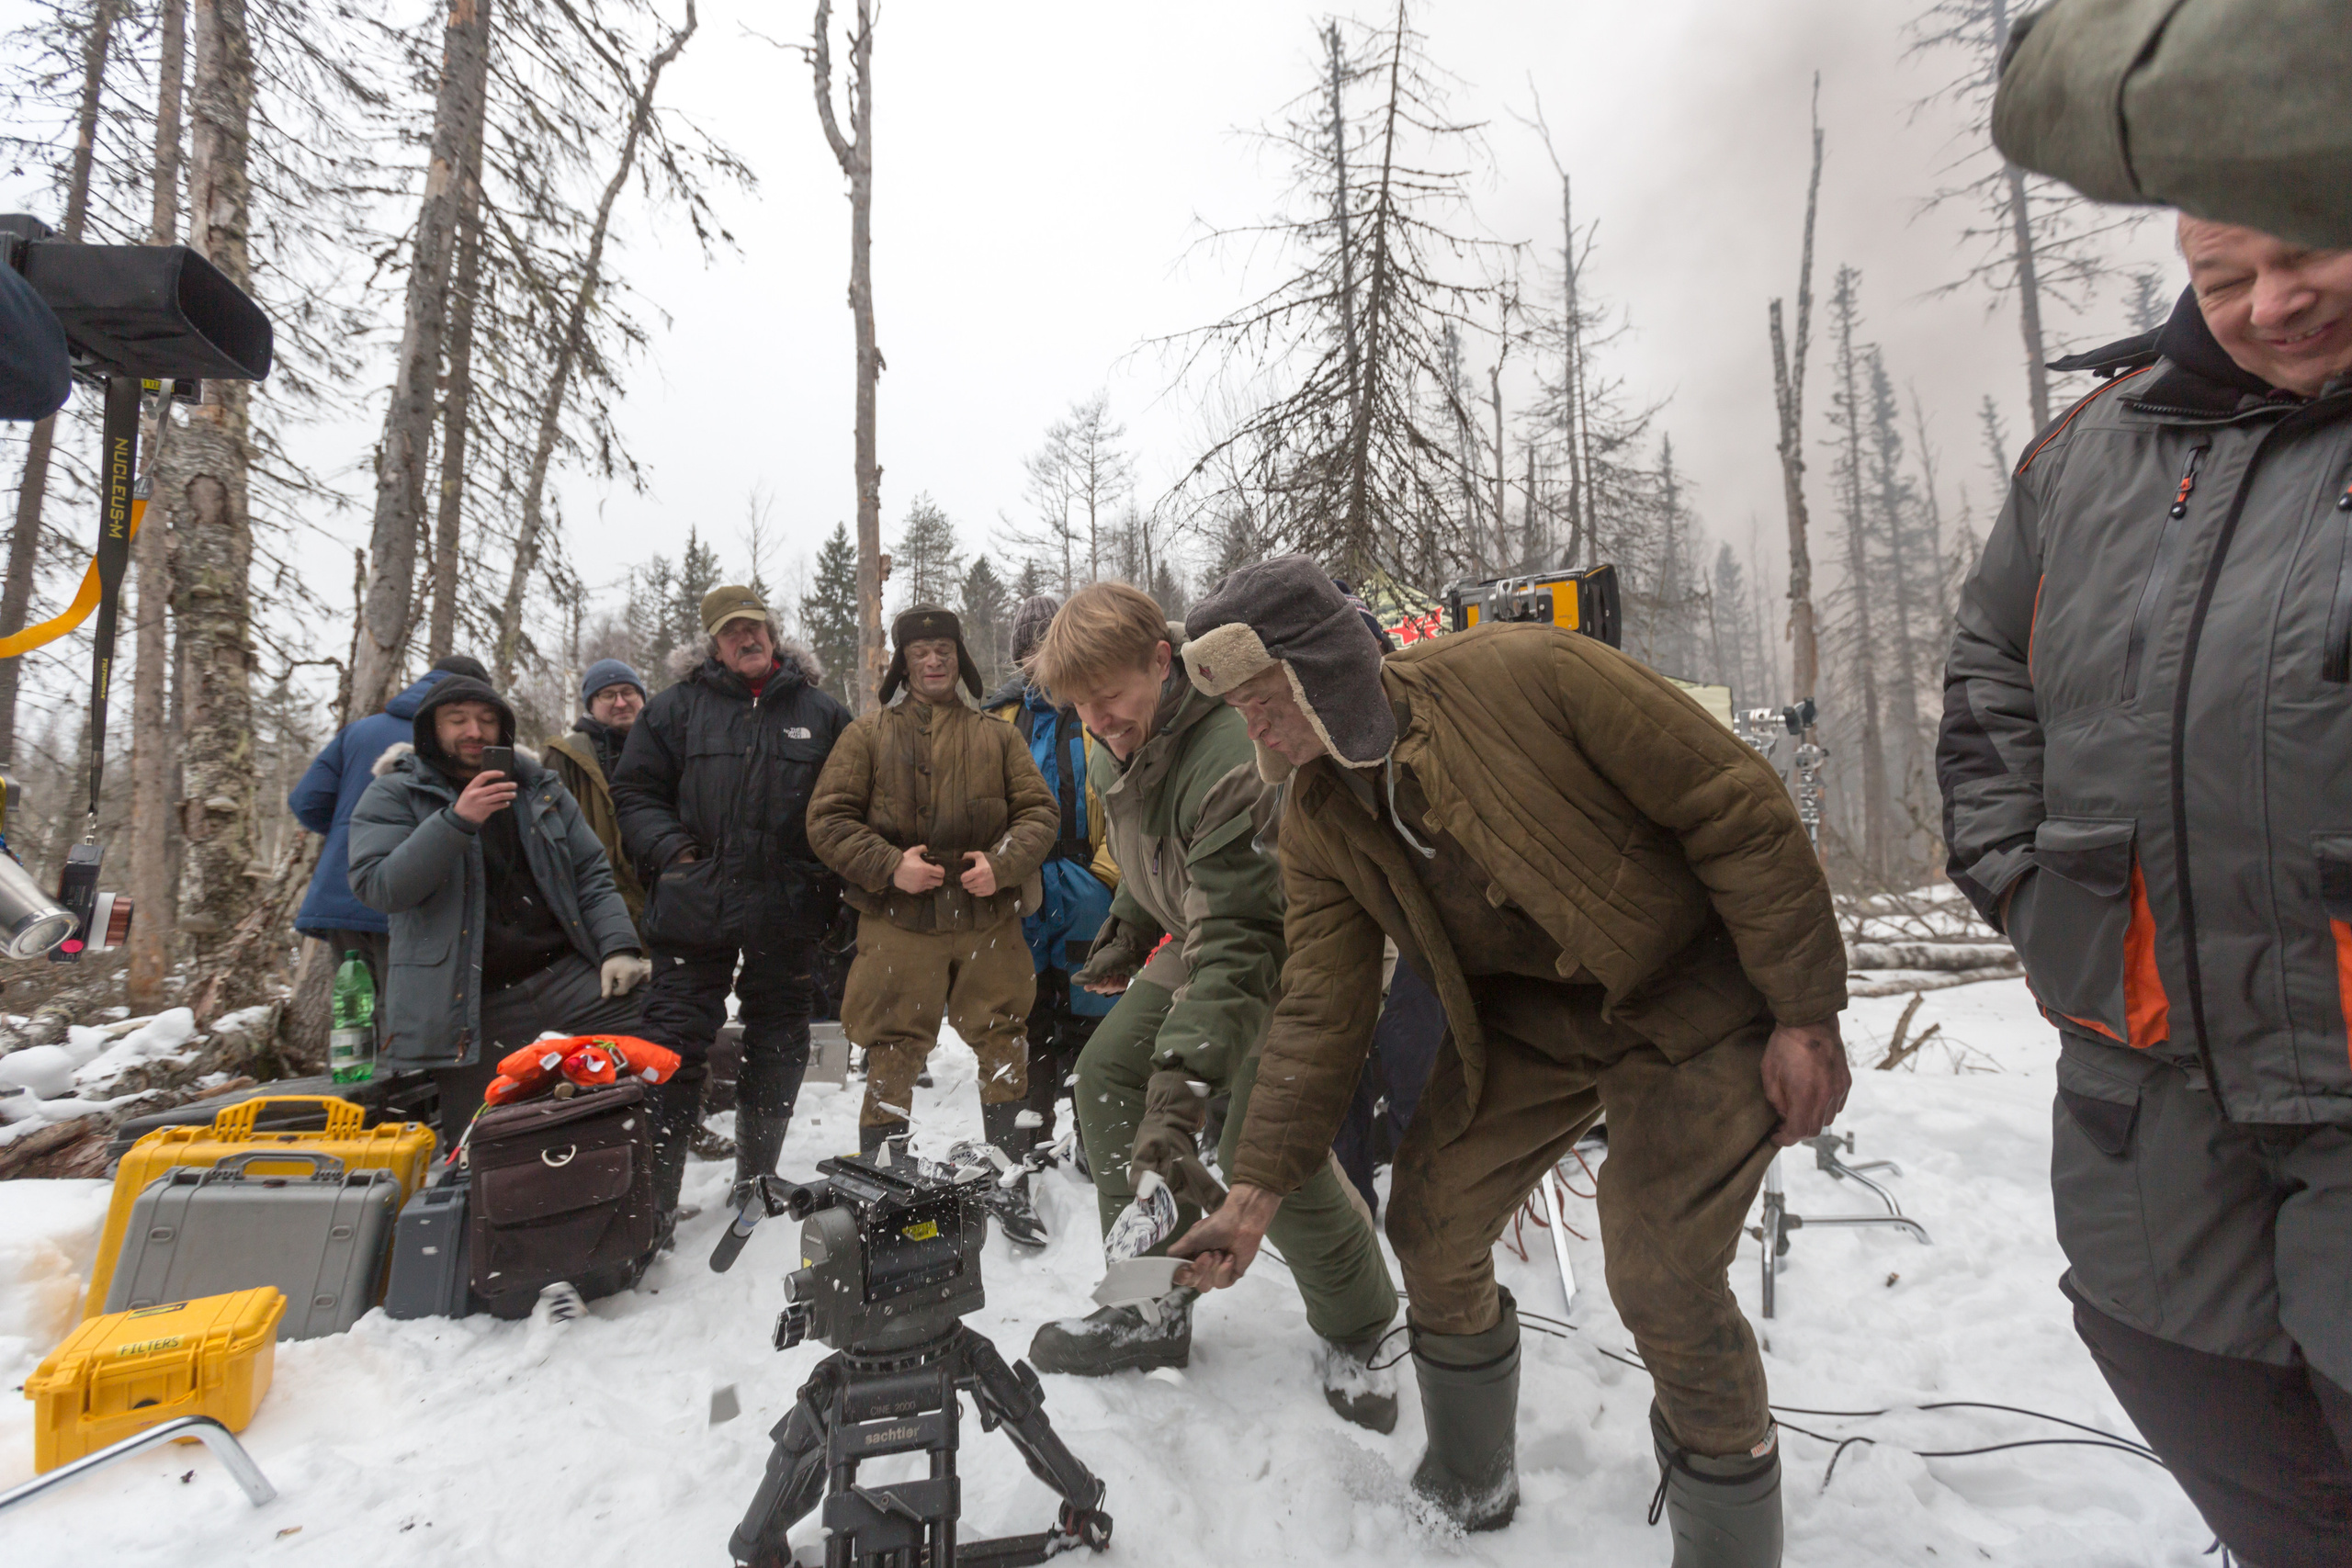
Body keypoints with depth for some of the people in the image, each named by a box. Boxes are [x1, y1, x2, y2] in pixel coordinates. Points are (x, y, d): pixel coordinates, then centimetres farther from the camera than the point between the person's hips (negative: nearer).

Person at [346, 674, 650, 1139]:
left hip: (566, 974, 2)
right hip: (467, 1004, -2)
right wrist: (456, 821, -22)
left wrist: (619, 945, -2)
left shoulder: (542, 789, 14)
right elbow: (378, 888, -10)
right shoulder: (393, 795, 5)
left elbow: (591, 874, 13)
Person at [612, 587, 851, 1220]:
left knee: (777, 1046, 12)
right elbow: (635, 790, 9)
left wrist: (832, 874, 0)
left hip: (787, 913, 1)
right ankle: (653, 1190, 12)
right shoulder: (676, 708, 7)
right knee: (674, 1046, 0)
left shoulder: (821, 712, 8)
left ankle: (756, 1182, 30)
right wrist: (669, 847, -7)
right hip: (694, 907, -1)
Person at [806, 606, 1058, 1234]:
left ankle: (1010, 1187, 27)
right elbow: (828, 818, 1)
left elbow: (1039, 810, 9)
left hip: (987, 924, 2)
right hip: (898, 927, -2)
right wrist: (888, 866, -13)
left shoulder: (996, 736, 12)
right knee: (891, 1062, 3)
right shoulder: (869, 734, 6)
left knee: (1005, 1053, 9)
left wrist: (1003, 863, -9)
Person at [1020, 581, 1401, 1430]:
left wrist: (1181, 1081, -45)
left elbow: (1238, 941, -40)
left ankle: (1358, 1331, 13)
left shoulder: (1235, 757, -35)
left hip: (1296, 955, -9)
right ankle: (1156, 1304, 19)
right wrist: (1125, 935, 11)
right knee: (1106, 1075, 3)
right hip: (1198, 941, 9)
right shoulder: (1122, 742, -4)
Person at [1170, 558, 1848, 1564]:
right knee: (1429, 1227, 3)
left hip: (1693, 997, -5)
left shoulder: (1530, 673, -26)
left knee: (1661, 1281, -11)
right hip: (1529, 1016, 6)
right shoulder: (1317, 826, -8)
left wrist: (1806, 1012, -17)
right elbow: (1319, 1011, -5)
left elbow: (1739, 808, -20)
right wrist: (1256, 1194, -8)